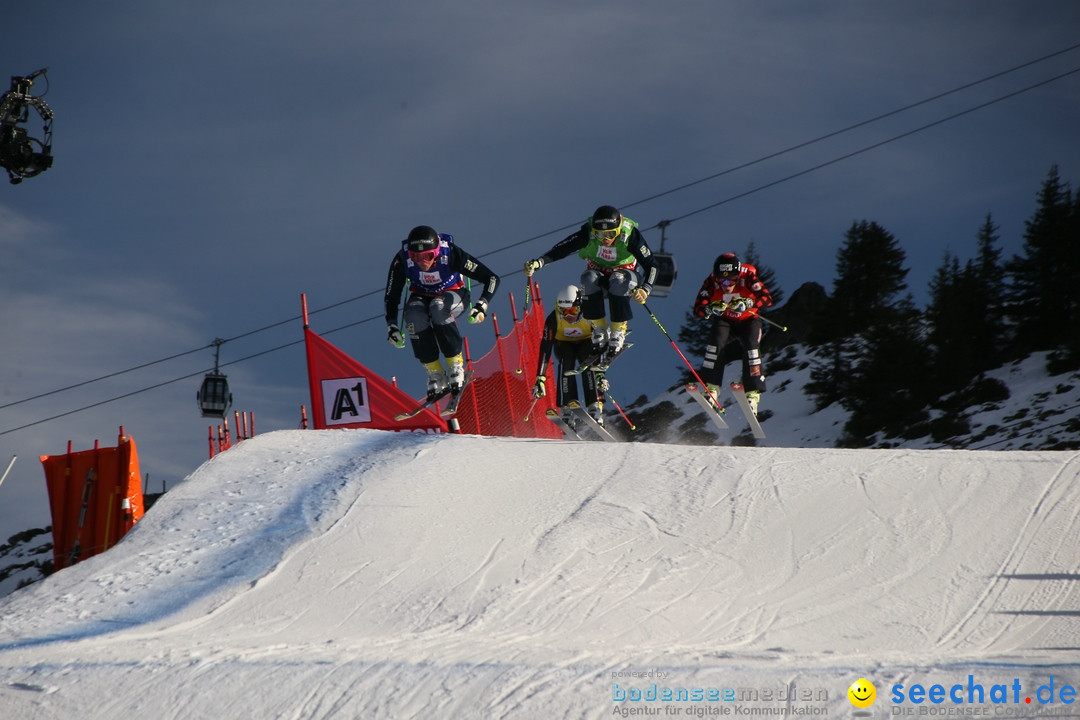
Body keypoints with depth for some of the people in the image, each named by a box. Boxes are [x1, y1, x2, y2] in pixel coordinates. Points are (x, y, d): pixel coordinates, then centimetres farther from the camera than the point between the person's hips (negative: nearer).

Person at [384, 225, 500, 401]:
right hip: (421, 297, 2)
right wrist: (392, 325, -21)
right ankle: (435, 373, -18)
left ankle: (456, 365, -22)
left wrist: (482, 305, -37)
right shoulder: (402, 260, -26)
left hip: (453, 294, -2)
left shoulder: (451, 254, -31)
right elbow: (392, 296, -11)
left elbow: (491, 278, -24)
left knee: (439, 308, -37)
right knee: (414, 317, -33)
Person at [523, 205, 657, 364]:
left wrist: (645, 289, -44)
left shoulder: (630, 235, -27)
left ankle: (618, 332, -25)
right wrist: (538, 262, -44)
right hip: (598, 272, 1)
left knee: (618, 282, -38)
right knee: (589, 279, -35)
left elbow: (650, 264, -26)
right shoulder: (588, 233, -24)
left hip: (625, 272, -1)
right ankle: (599, 329, -21)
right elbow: (562, 248, -27)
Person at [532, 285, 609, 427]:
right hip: (564, 344, 0)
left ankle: (595, 410, -33)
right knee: (566, 362, -31)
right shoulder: (554, 319, -30)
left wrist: (600, 374, -43)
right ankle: (567, 410, -33)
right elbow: (545, 348, -32)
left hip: (586, 342, 0)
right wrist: (540, 379, -39)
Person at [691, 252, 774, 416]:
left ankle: (753, 393, -22)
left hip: (747, 320, -1)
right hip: (724, 321, 1)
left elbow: (767, 298, -34)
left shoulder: (748, 276, -27)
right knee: (716, 343, -26)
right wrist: (711, 309, -49)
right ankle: (711, 387, -21)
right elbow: (698, 309, -27)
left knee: (751, 346, -25)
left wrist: (747, 303, -51)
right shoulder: (712, 282, -24)